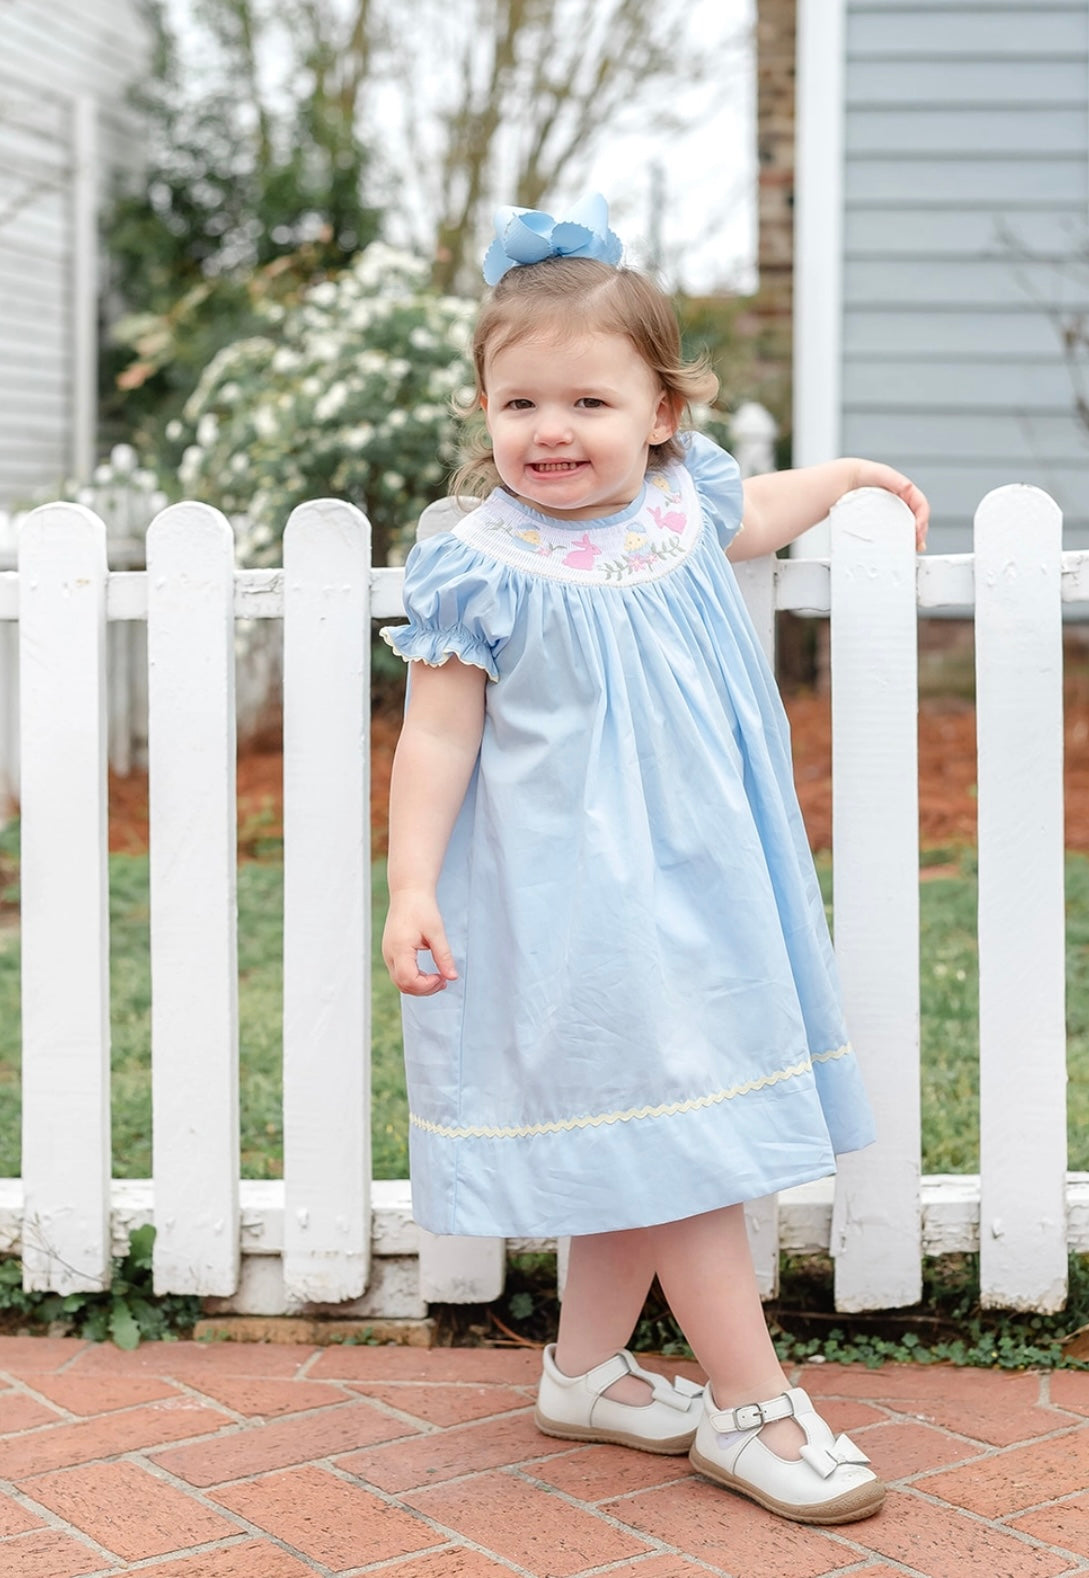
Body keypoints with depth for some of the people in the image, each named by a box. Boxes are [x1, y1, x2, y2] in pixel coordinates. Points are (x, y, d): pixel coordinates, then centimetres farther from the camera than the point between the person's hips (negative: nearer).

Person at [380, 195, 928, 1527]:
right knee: (669, 1131, -4)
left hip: (697, 876, 7)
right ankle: (750, 1406, 6)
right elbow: (438, 734, -11)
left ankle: (586, 1371, 28)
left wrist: (849, 474, 39)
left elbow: (752, 514, 28)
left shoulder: (682, 504, 2)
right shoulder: (480, 571, -14)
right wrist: (412, 889, -15)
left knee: (640, 1140, 13)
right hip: (579, 892, -6)